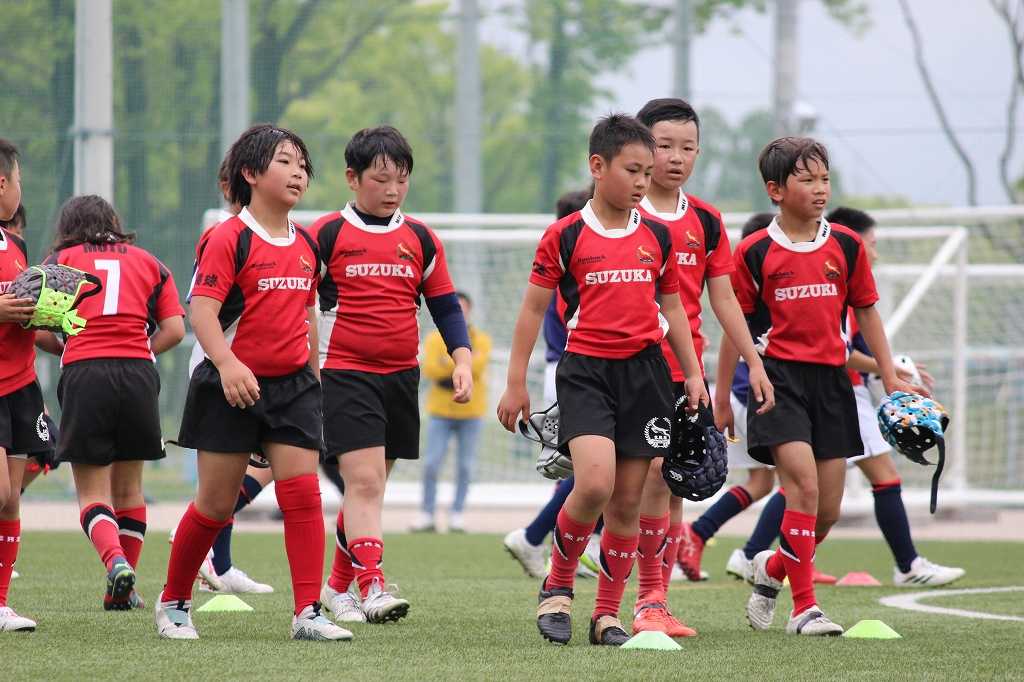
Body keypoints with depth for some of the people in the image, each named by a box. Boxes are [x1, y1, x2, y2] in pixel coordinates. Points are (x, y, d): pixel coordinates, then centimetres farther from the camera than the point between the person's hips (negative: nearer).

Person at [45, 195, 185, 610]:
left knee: (92, 494, 2)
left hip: (82, 374, -2)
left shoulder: (60, 260, 12)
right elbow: (175, 330, 9)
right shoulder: (148, 262, 18)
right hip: (139, 374, 2)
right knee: (128, 486, 17)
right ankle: (123, 591, 17)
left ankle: (116, 561, -25)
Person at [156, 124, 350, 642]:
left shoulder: (306, 245, 10)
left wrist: (315, 376, 20)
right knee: (216, 505, 2)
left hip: (292, 385, 5)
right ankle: (173, 603, 20)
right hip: (233, 386, -5)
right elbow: (202, 311, -18)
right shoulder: (228, 239, -10)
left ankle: (308, 613, -10)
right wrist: (227, 363, -32)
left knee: (303, 492, -9)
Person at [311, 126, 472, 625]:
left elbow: (445, 306, 13)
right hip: (345, 374, -5)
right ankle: (372, 586, -24)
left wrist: (462, 359, -1)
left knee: (370, 484, 11)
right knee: (364, 479, -17)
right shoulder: (327, 235, -2)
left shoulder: (421, 239, 9)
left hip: (402, 377, 5)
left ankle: (339, 585, 23)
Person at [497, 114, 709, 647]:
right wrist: (516, 383, 2)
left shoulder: (657, 237, 9)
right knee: (595, 482, -22)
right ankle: (558, 584, 1)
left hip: (645, 371, 4)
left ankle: (607, 614, 14)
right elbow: (533, 309, 3)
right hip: (586, 369, -4)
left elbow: (671, 308, 19)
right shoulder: (565, 236, -2)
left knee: (627, 501, 4)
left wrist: (693, 374, 14)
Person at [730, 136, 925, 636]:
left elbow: (866, 312, 15)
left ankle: (772, 568, 34)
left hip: (831, 379, 4)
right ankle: (804, 607, -14)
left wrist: (891, 378, 11)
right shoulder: (754, 253, -3)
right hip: (779, 376, -4)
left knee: (828, 510, 5)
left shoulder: (846, 246, 6)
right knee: (804, 484, -19)